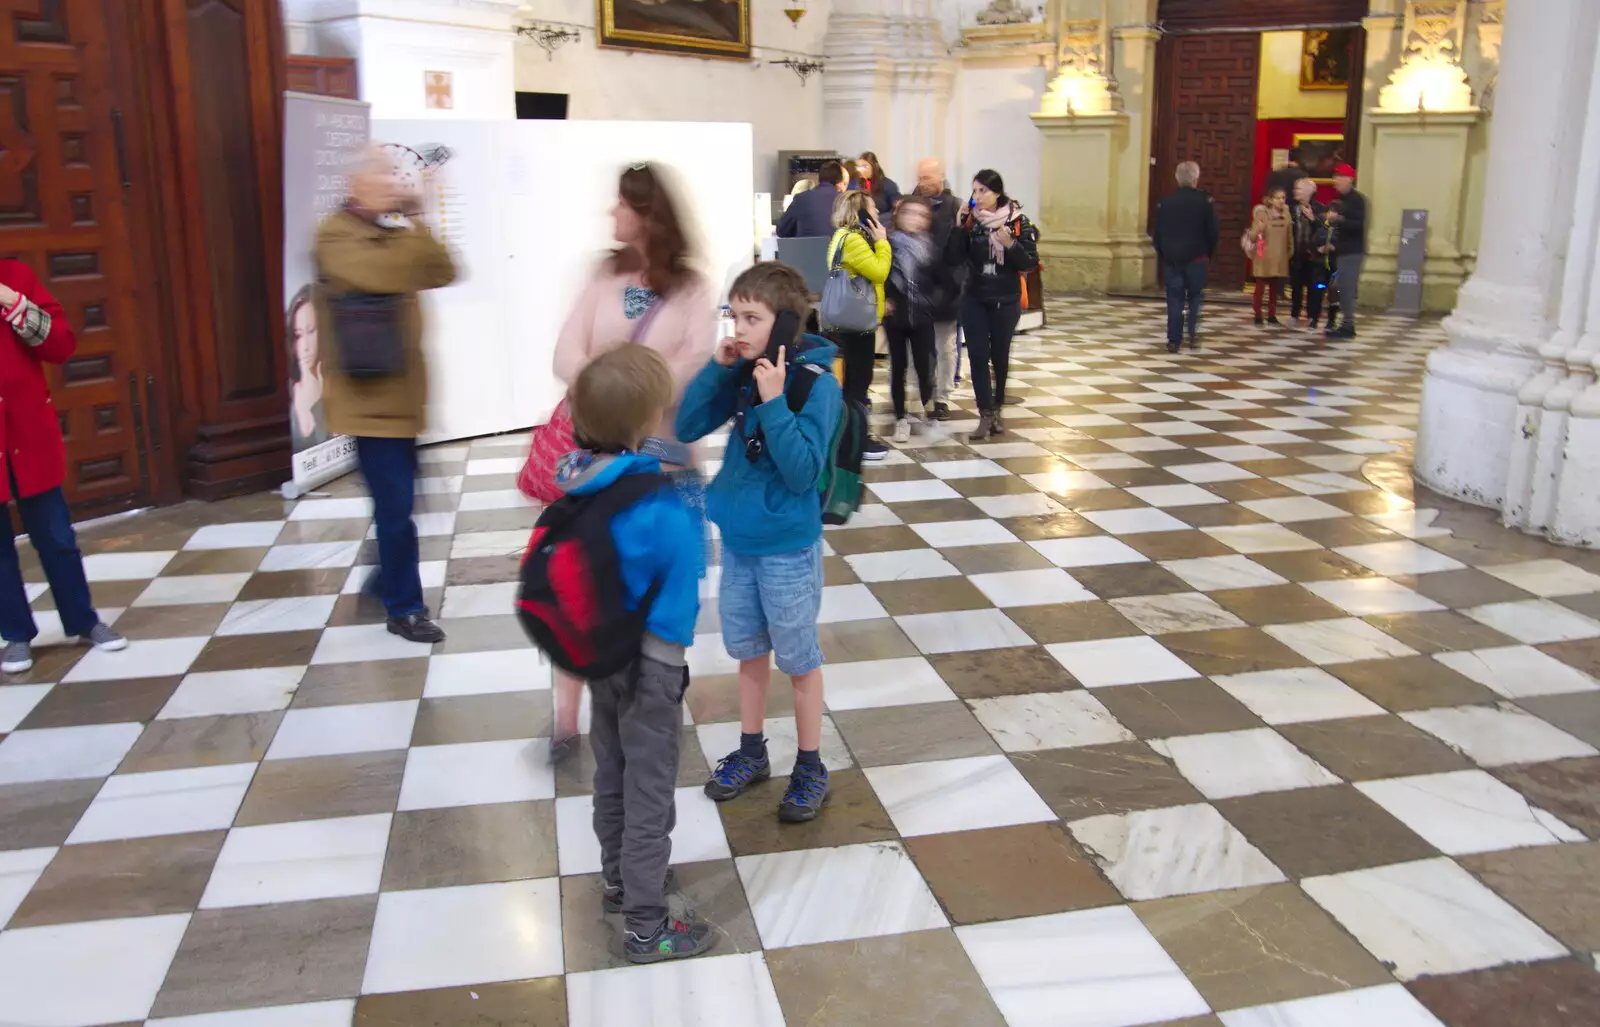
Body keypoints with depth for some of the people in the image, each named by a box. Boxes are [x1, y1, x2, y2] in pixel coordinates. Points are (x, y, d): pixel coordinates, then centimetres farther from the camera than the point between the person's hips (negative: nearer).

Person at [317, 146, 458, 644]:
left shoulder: (393, 232, 13)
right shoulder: (336, 235, -11)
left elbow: (443, 273, -1)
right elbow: (383, 275, -30)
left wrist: (416, 225, -12)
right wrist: (412, 229, -19)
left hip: (402, 389, 8)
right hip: (369, 394, -8)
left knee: (396, 499, 16)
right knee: (395, 504, -6)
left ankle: (387, 580, 33)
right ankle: (404, 607, 5)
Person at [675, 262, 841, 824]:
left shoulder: (816, 383, -19)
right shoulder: (741, 373, -3)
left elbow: (802, 471, -24)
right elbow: (686, 428, -3)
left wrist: (773, 402, -31)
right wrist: (715, 369, -13)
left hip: (787, 547, -6)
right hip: (737, 539, 6)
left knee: (799, 661, 10)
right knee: (749, 652, 19)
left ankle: (810, 769, 26)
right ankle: (751, 752, 37)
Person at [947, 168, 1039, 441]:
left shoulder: (1018, 222, -7)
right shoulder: (970, 220, -1)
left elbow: (1030, 263, -9)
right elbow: (954, 258, -8)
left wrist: (1010, 244, -25)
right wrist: (959, 227, -17)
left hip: (1006, 300, -1)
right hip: (974, 299, 2)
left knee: (999, 355, 11)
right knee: (978, 356, -4)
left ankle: (996, 409, 29)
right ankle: (986, 416, 0)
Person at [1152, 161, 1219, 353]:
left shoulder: (1166, 203, 0)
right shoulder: (1205, 201, -6)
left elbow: (1158, 234, 3)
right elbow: (1213, 232, -5)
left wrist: (1161, 255, 14)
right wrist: (1209, 254, 9)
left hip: (1171, 259, 1)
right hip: (1197, 258, -1)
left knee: (1174, 300, 4)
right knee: (1195, 297, 12)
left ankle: (1174, 340, 0)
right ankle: (1194, 335, 3)